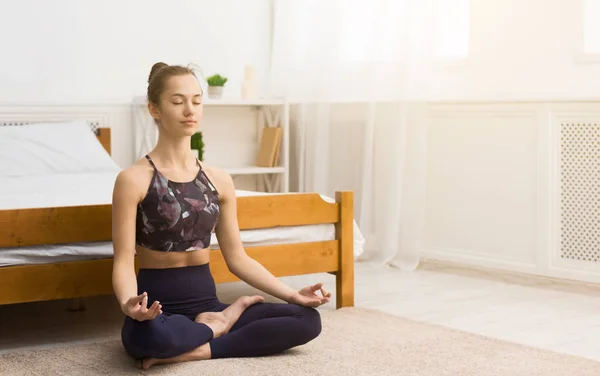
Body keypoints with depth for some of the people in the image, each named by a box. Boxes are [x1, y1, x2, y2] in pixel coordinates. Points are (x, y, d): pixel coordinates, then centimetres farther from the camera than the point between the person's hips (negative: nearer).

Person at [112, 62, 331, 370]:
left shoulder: (219, 180, 7)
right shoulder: (134, 179, -8)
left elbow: (237, 258, 10)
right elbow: (124, 262, -12)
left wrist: (292, 294, -1)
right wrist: (129, 305, -34)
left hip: (206, 305, 4)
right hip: (158, 311, -4)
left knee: (307, 319, -15)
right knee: (152, 336, -42)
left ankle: (195, 350, -16)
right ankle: (218, 324, -8)